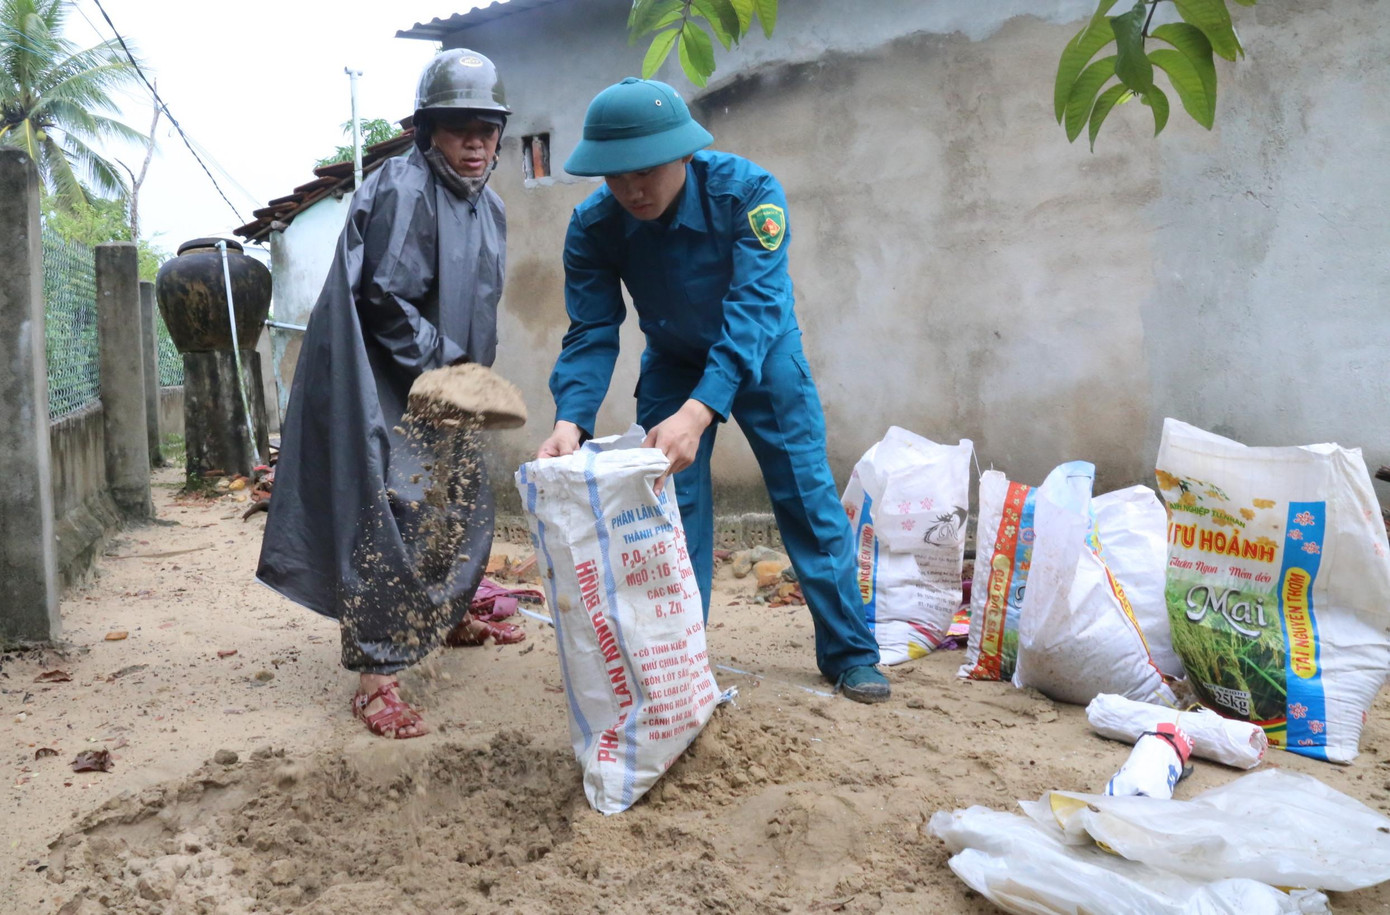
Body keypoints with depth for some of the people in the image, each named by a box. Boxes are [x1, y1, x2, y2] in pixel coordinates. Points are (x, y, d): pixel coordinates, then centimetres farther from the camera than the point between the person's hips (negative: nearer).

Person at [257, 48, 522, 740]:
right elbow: (386, 300, -22)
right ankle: (377, 677, -10)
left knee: (465, 504, 18)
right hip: (385, 385, -9)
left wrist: (472, 370, 8)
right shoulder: (401, 191, -16)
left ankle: (451, 619, 40)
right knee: (392, 514, -13)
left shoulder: (487, 206, 12)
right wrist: (444, 364, -17)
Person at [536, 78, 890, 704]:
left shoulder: (747, 191, -32)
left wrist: (698, 412, -54)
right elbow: (591, 334, -22)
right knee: (672, 506, -4)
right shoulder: (594, 225, -23)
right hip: (673, 363, 2)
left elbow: (754, 308, -40)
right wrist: (571, 419, -42)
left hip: (760, 356, -2)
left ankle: (850, 653, 13)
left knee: (807, 498, 0)